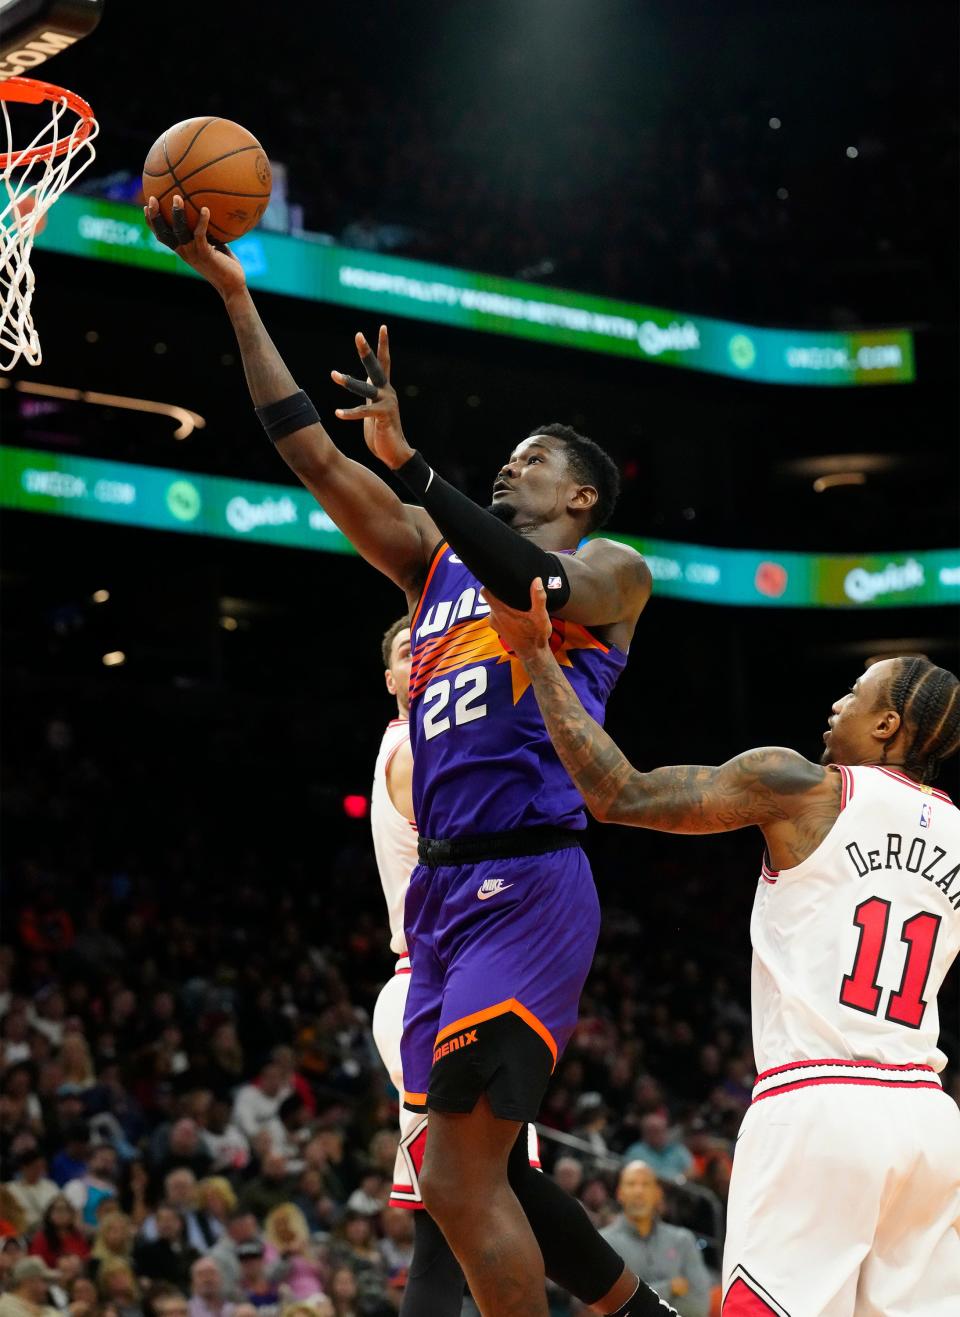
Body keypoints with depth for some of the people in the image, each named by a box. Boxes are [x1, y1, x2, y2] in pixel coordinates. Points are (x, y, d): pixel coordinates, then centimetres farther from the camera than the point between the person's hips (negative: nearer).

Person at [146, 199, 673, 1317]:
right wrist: (235, 298, 11)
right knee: (482, 1178, 12)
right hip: (442, 889, 8)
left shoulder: (613, 571, 5)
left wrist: (409, 458, -21)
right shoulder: (439, 559, 22)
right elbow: (314, 459, 16)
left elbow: (537, 588, -19)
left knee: (460, 1182, -16)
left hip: (528, 884, -7)